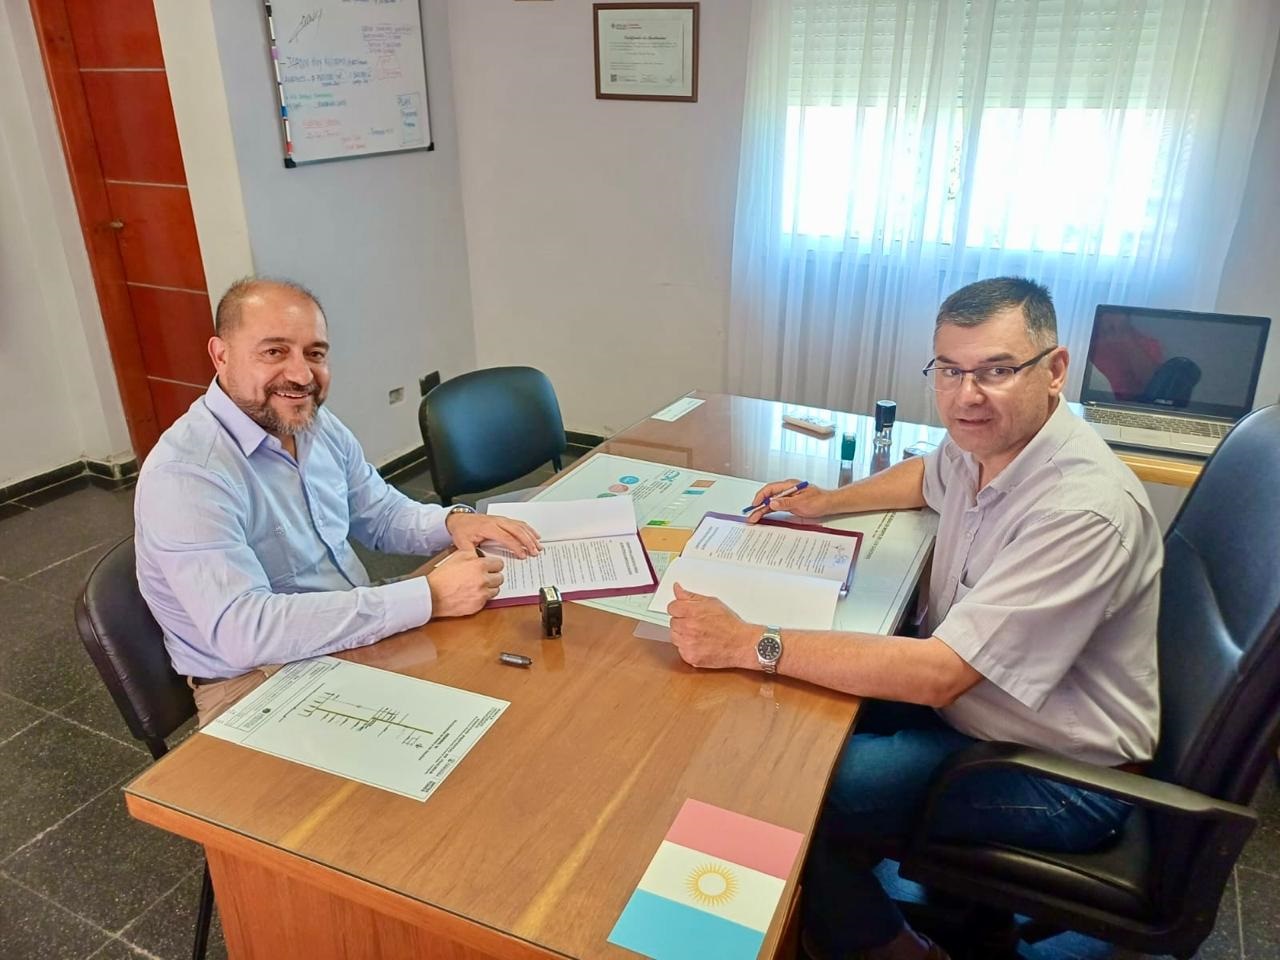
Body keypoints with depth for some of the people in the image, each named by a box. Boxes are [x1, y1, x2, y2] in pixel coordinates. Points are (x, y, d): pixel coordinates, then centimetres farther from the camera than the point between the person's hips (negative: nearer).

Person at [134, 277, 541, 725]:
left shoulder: (319, 425, 1)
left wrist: (452, 520, -10)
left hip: (358, 633, 8)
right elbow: (242, 632, -35)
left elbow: (381, 514, 13)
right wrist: (428, 596, -35)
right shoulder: (184, 474, -25)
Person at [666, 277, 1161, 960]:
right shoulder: (984, 440, -5)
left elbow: (937, 675, -34)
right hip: (961, 690, 8)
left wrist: (750, 645, -34)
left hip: (1059, 775, -8)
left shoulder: (1083, 511, -31)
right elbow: (928, 476, 21)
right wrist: (828, 502, 6)